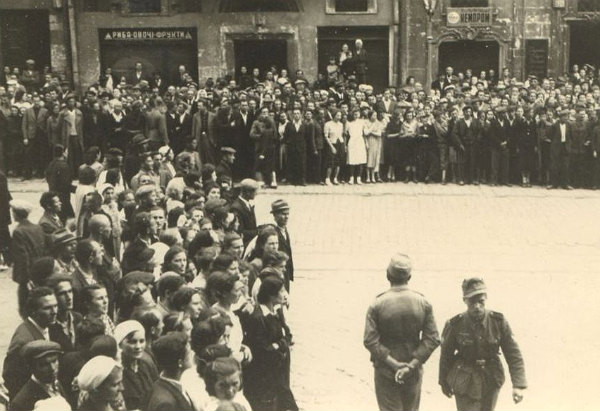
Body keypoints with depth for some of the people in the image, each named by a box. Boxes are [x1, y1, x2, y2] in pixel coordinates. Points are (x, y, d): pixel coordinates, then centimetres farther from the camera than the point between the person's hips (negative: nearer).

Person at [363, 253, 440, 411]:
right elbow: (432, 339, -10)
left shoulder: (377, 305, -12)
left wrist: (393, 363, -14)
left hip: (385, 372, -3)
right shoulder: (423, 303, -5)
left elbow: (370, 341, -17)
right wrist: (411, 365, -14)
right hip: (414, 373, 3)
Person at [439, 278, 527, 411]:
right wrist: (444, 382, 10)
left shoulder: (499, 322, -11)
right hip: (465, 384, -2)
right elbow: (446, 355, 0)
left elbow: (513, 354, -8)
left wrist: (518, 385, -16)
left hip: (491, 383, 2)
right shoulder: (455, 325, -14)